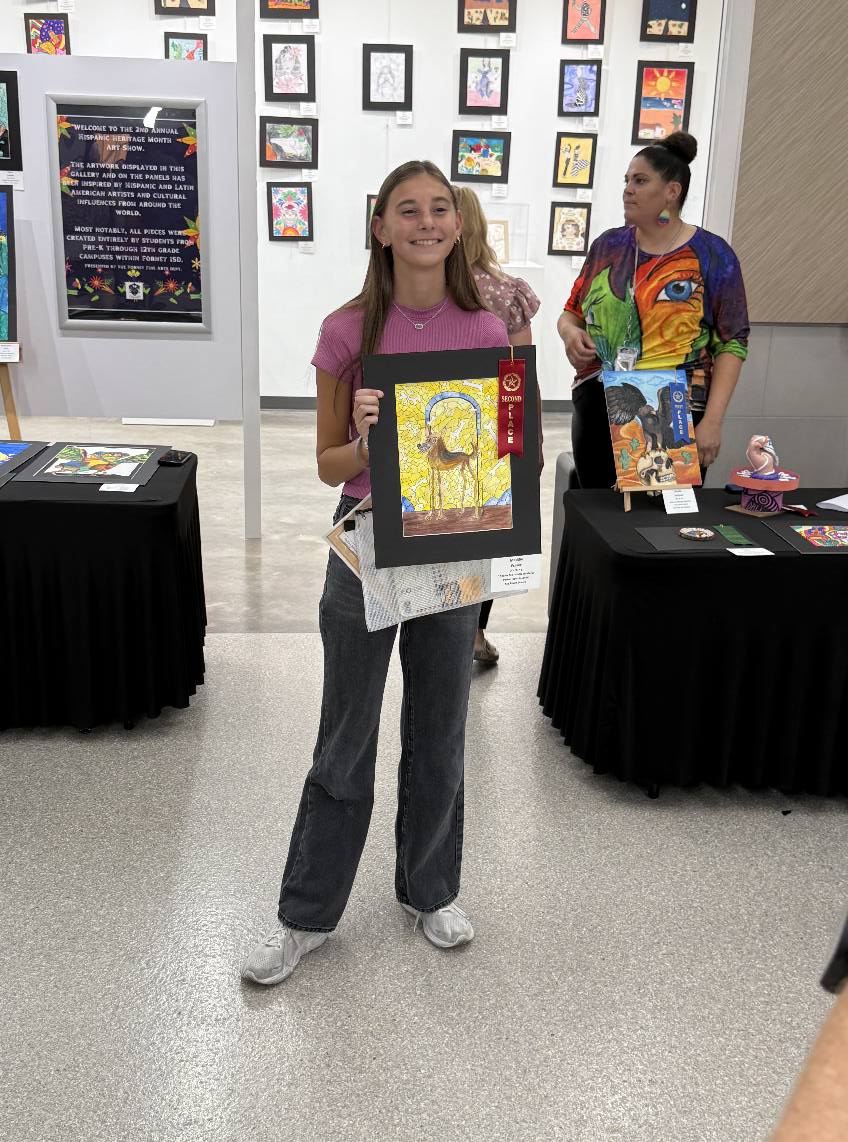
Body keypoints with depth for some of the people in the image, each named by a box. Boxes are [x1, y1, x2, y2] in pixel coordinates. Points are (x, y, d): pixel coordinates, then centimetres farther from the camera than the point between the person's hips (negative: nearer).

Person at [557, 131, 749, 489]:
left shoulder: (712, 255, -2)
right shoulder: (608, 245, 9)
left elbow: (731, 343, -3)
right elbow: (571, 312, 18)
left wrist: (712, 421, -12)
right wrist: (570, 332, -6)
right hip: (597, 409, 3)